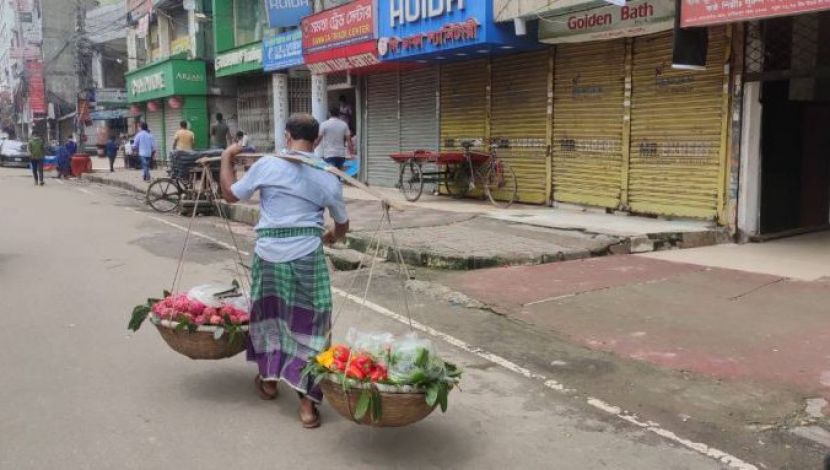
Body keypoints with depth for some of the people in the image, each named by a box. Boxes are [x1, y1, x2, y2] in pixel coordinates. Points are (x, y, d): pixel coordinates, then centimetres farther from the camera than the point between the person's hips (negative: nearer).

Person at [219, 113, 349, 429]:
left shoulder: (267, 165, -3)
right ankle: (307, 403, 5)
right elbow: (342, 224, 14)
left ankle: (269, 380, 37)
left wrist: (226, 159, 23)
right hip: (307, 256, 0)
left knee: (269, 312, 21)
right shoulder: (328, 177, 2)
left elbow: (231, 194, 9)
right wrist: (331, 236, 36)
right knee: (309, 322, 5)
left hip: (269, 254, 1)